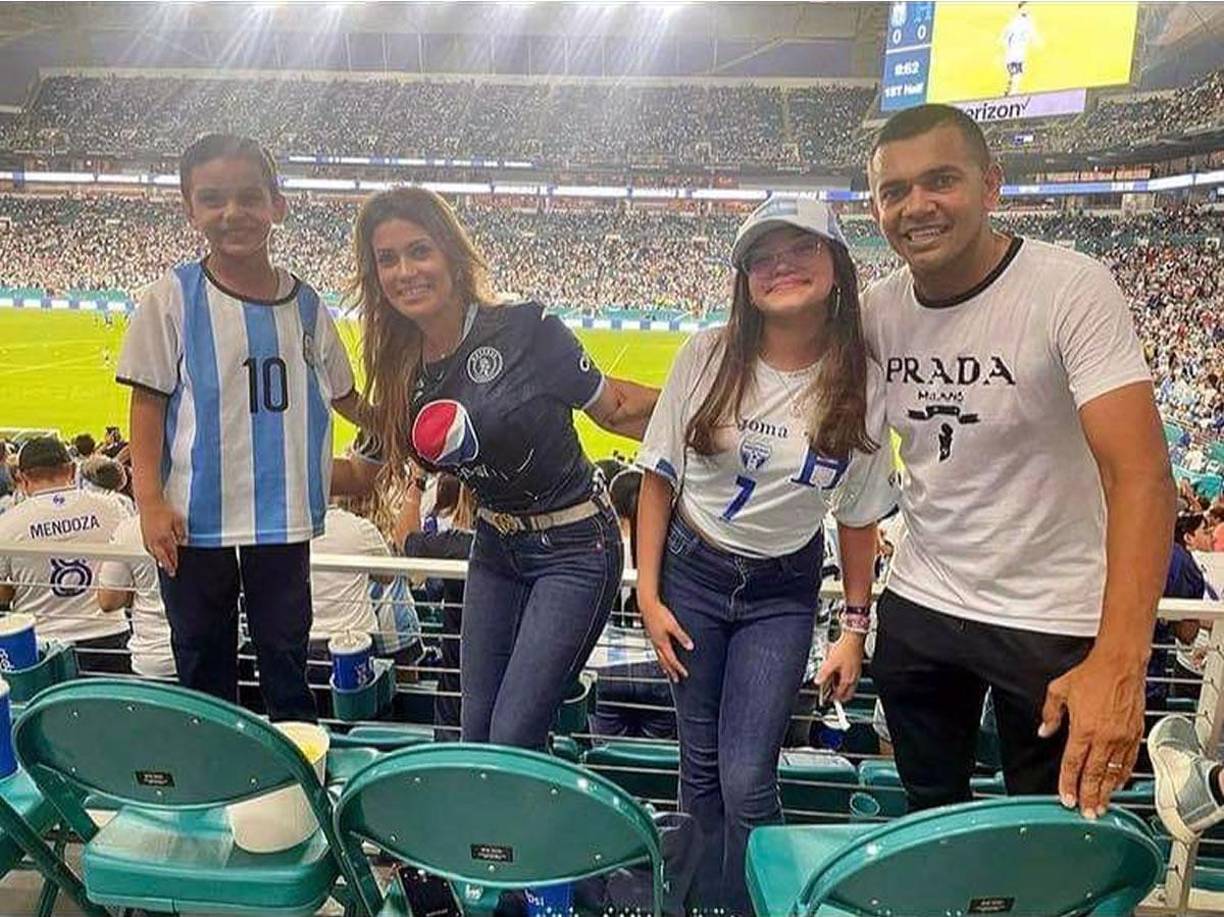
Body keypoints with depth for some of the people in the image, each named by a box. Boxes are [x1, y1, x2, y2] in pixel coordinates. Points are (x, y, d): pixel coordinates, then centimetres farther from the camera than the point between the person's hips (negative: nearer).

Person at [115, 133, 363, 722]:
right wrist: (150, 501, -12)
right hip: (194, 519, -2)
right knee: (203, 664, 15)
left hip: (284, 518, 2)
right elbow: (148, 402, -5)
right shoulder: (172, 298, -6)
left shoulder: (305, 305, 2)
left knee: (286, 658, 16)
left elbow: (343, 396, 13)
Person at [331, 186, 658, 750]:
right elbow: (364, 472, 9)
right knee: (475, 739, 14)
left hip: (574, 549, -6)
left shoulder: (525, 330, -20)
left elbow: (615, 411, -10)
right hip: (495, 549, 6)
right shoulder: (401, 370, -2)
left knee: (512, 742, -6)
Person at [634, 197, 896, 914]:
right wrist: (648, 593, -4)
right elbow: (659, 476, -3)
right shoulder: (708, 356, -11)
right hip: (692, 572, 1)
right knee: (702, 768, 11)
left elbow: (859, 518, 0)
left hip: (784, 592, -1)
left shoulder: (862, 383, -10)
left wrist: (855, 631, 2)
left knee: (748, 780, -5)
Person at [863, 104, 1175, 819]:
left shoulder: (1071, 289, -19)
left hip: (1053, 624, -4)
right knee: (930, 826, 20)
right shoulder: (876, 311, -3)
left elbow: (1141, 474, -26)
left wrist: (1119, 663, -36)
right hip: (918, 606, 5)